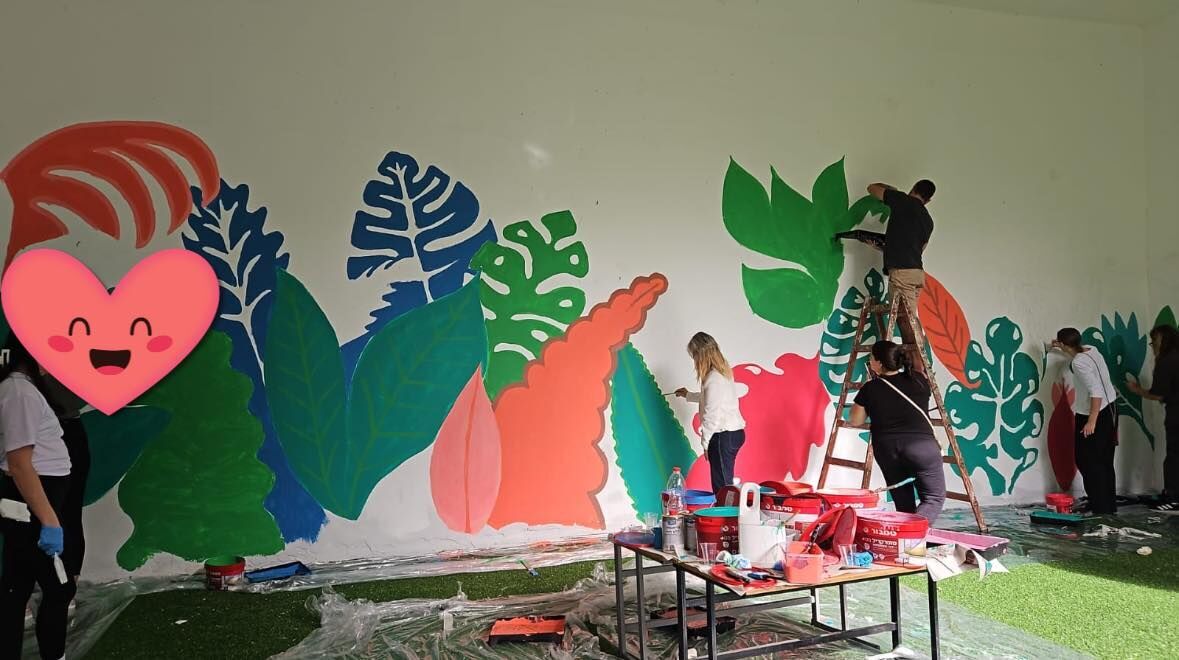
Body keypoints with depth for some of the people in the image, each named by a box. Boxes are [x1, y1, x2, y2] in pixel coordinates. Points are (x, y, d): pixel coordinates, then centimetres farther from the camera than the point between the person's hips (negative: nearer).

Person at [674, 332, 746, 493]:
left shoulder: (713, 378, -18)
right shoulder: (723, 371, 12)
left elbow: (712, 413, -19)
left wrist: (706, 442, -10)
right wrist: (688, 395, 41)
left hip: (724, 436, -9)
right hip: (734, 432, 9)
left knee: (722, 484, -6)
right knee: (725, 482, 13)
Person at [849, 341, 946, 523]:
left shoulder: (870, 388, 2)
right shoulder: (918, 379, 7)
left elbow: (855, 420, 15)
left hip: (886, 449, 1)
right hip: (921, 445, -1)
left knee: (903, 503, 15)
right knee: (934, 498, 3)